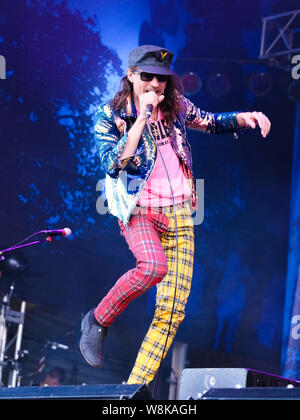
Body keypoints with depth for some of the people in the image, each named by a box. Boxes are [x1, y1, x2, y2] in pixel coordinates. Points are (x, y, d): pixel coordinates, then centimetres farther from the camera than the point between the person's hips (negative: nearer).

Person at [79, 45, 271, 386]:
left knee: (172, 311, -4)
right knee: (154, 265, -36)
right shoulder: (109, 116, -3)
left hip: (180, 215, 4)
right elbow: (114, 164, -17)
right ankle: (98, 321, -11)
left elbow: (212, 123, 23)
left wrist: (245, 118, 3)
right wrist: (142, 116, -19)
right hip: (139, 210, -4)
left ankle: (135, 387, 3)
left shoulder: (175, 106, 8)